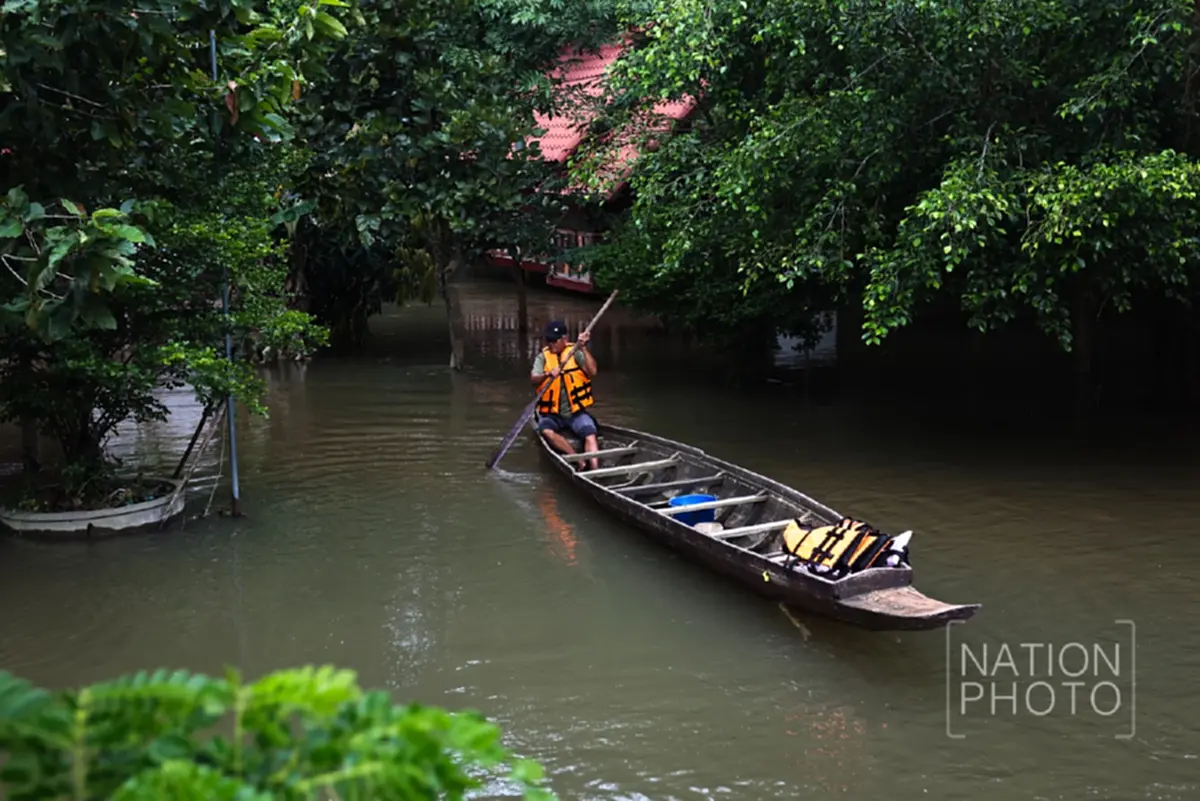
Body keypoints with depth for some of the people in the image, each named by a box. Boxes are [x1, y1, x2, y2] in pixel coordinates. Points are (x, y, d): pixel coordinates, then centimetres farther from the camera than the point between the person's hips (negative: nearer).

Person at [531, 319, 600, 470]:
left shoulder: (576, 353, 0)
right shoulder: (543, 357, 5)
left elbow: (592, 372, -15)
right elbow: (534, 380, -11)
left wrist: (583, 348, -22)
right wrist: (547, 374, -31)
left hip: (576, 412, -1)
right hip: (552, 414, 1)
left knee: (590, 436, -27)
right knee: (547, 431, -31)